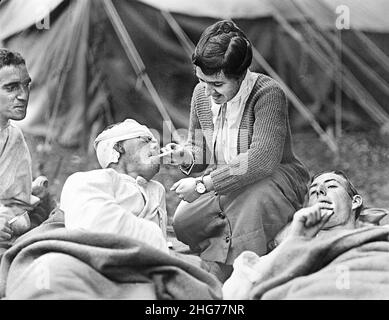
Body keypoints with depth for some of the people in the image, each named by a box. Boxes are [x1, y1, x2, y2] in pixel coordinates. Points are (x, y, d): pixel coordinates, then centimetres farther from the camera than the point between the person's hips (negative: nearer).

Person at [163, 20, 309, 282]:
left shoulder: (268, 93, -24)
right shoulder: (201, 94, -1)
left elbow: (262, 160, -35)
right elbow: (200, 151, 11)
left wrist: (203, 185, -35)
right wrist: (185, 155, -16)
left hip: (274, 179, -6)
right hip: (221, 184, 6)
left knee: (248, 203, -38)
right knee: (183, 223, -16)